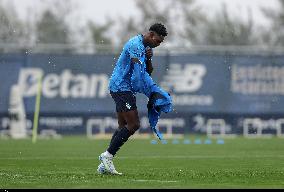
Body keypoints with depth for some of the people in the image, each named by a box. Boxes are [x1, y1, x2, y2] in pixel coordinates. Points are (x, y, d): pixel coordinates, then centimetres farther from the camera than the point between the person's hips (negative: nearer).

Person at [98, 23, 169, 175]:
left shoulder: (147, 47, 15)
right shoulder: (135, 45, -17)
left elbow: (148, 72, 15)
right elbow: (140, 74, -23)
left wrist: (148, 59, -5)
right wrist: (153, 93, -22)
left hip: (125, 89, 10)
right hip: (121, 87, -10)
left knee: (123, 127, 9)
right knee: (133, 125, -14)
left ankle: (104, 165, 9)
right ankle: (108, 155, -9)